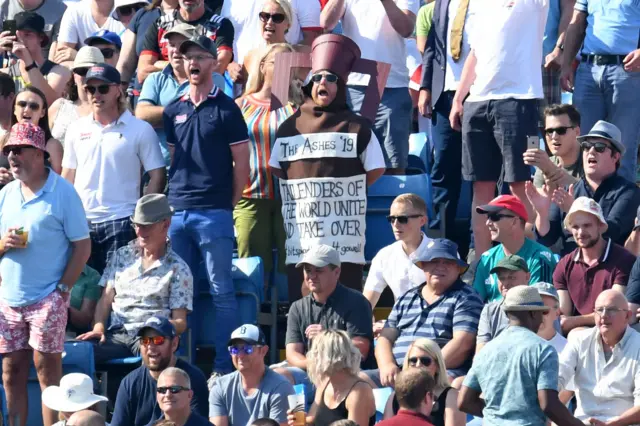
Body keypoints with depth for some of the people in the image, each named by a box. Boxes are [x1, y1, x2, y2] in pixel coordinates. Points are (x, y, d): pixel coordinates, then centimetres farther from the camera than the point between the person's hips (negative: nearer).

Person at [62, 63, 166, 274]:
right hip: (81, 223, 4)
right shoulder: (77, 130, 10)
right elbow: (67, 178, 15)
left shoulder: (140, 130, -2)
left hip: (121, 224, -4)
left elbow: (157, 176, -2)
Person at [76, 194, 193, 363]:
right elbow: (105, 300, 18)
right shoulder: (122, 255, 21)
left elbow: (180, 322, 5)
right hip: (117, 334, 3)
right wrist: (98, 328, -2)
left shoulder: (178, 269, 10)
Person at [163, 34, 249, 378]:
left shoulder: (225, 109, -1)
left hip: (213, 213, -5)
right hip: (176, 211, 5)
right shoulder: (173, 111, 14)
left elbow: (241, 163, 0)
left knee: (221, 291, -3)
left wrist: (228, 205, 0)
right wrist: (170, 200, 10)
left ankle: (224, 367, -1)